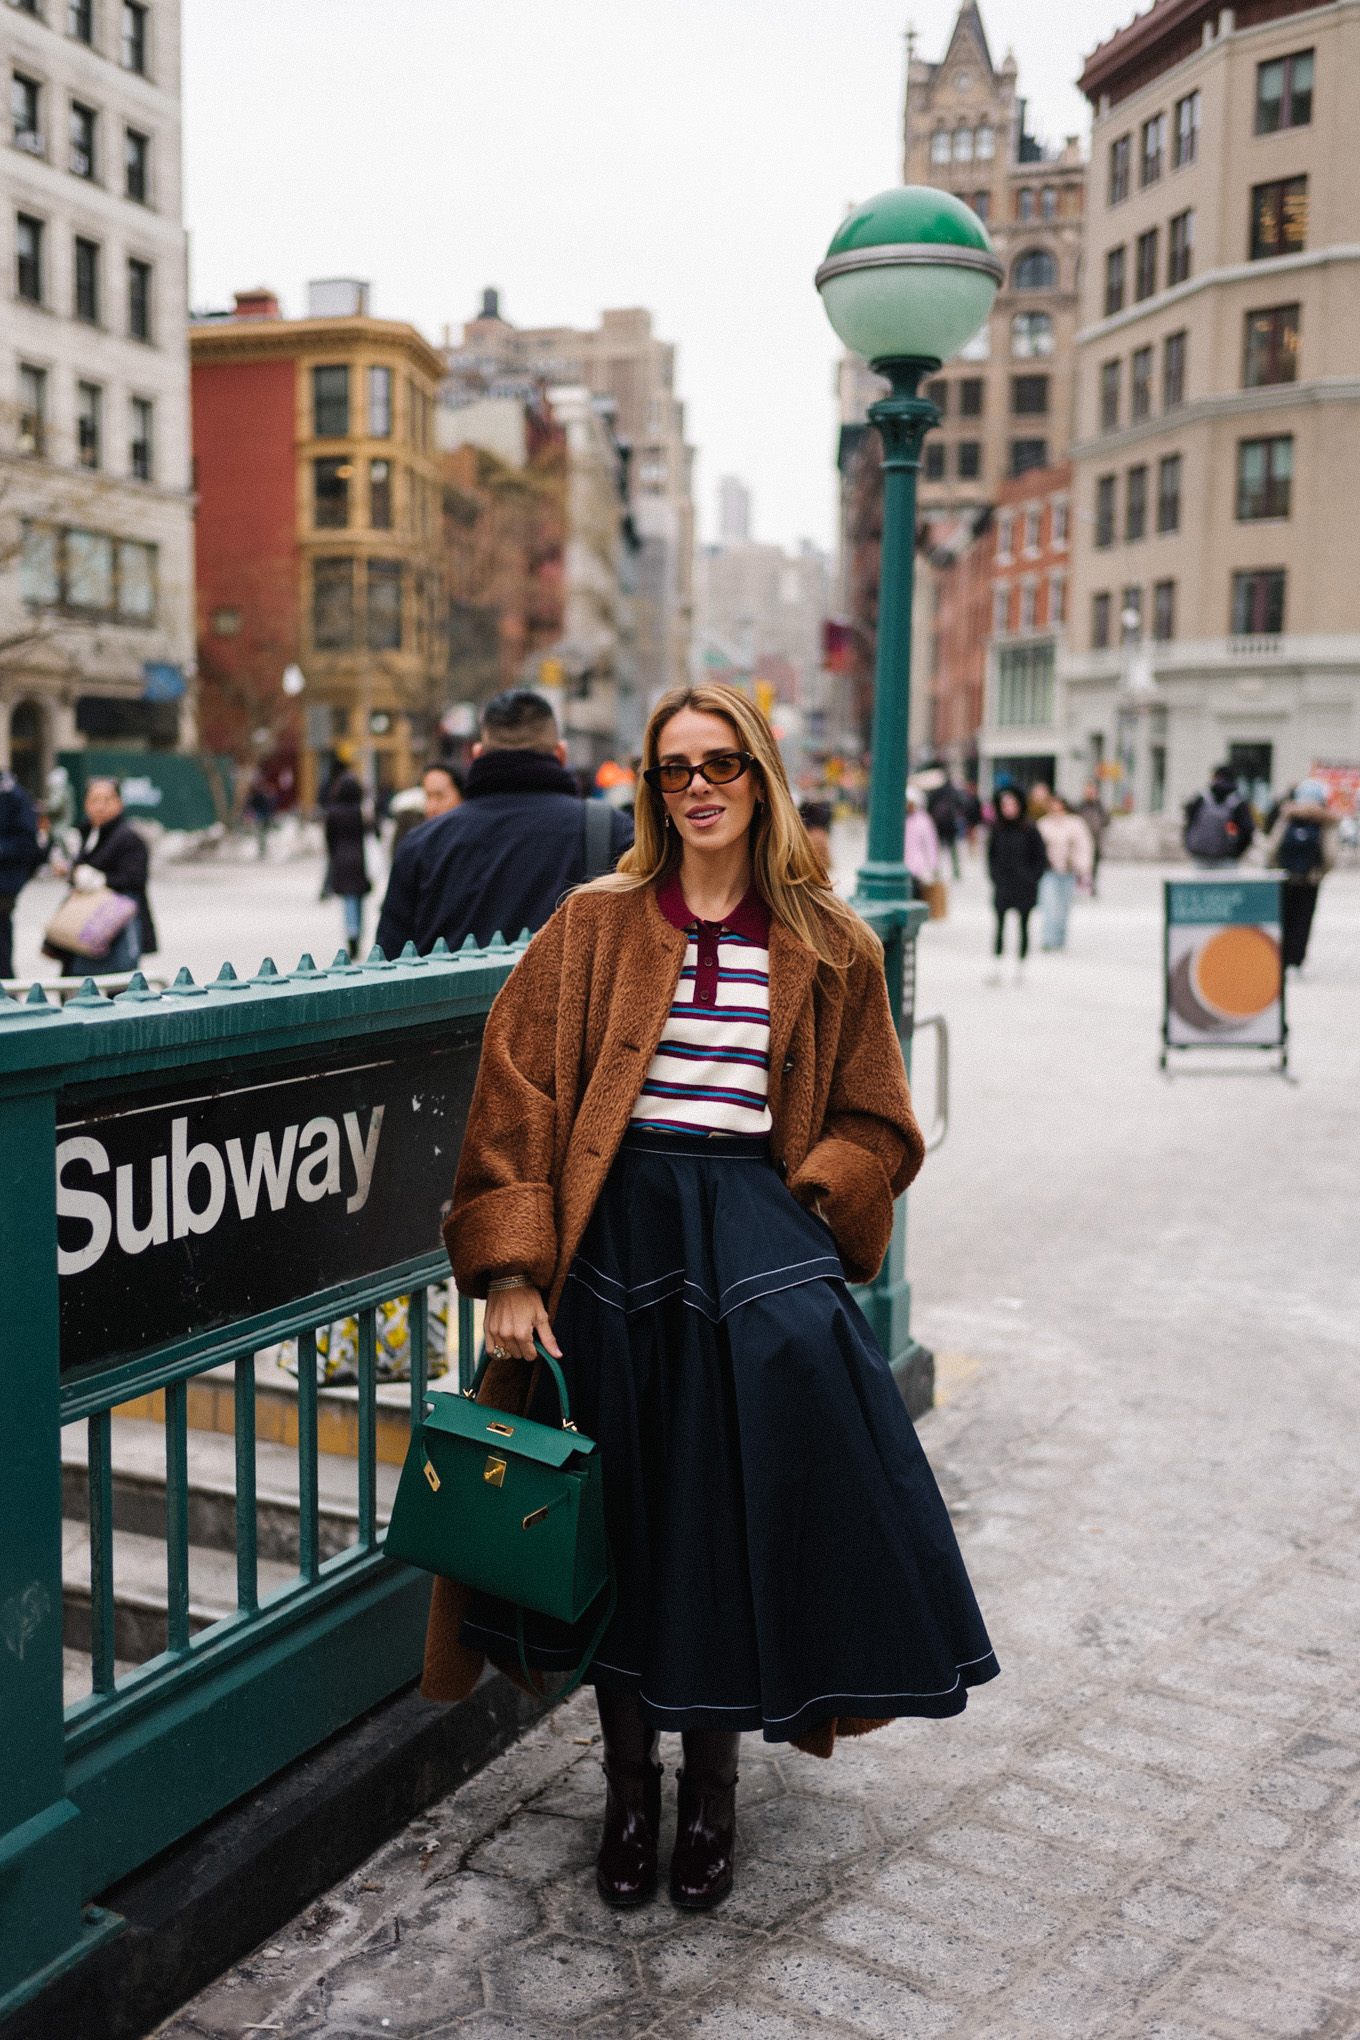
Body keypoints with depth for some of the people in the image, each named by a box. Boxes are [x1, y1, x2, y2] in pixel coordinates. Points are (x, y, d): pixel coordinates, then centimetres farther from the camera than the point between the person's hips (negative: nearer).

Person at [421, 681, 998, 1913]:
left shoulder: (828, 947, 5)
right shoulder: (597, 925, 3)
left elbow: (875, 1122, 10)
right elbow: (516, 1097, -2)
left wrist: (804, 1212, -8)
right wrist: (512, 1270, -10)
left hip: (756, 1236, 0)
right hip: (615, 1235, 0)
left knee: (735, 1519, 2)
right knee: (619, 1519, 7)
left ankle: (713, 1788, 25)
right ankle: (630, 1786, 28)